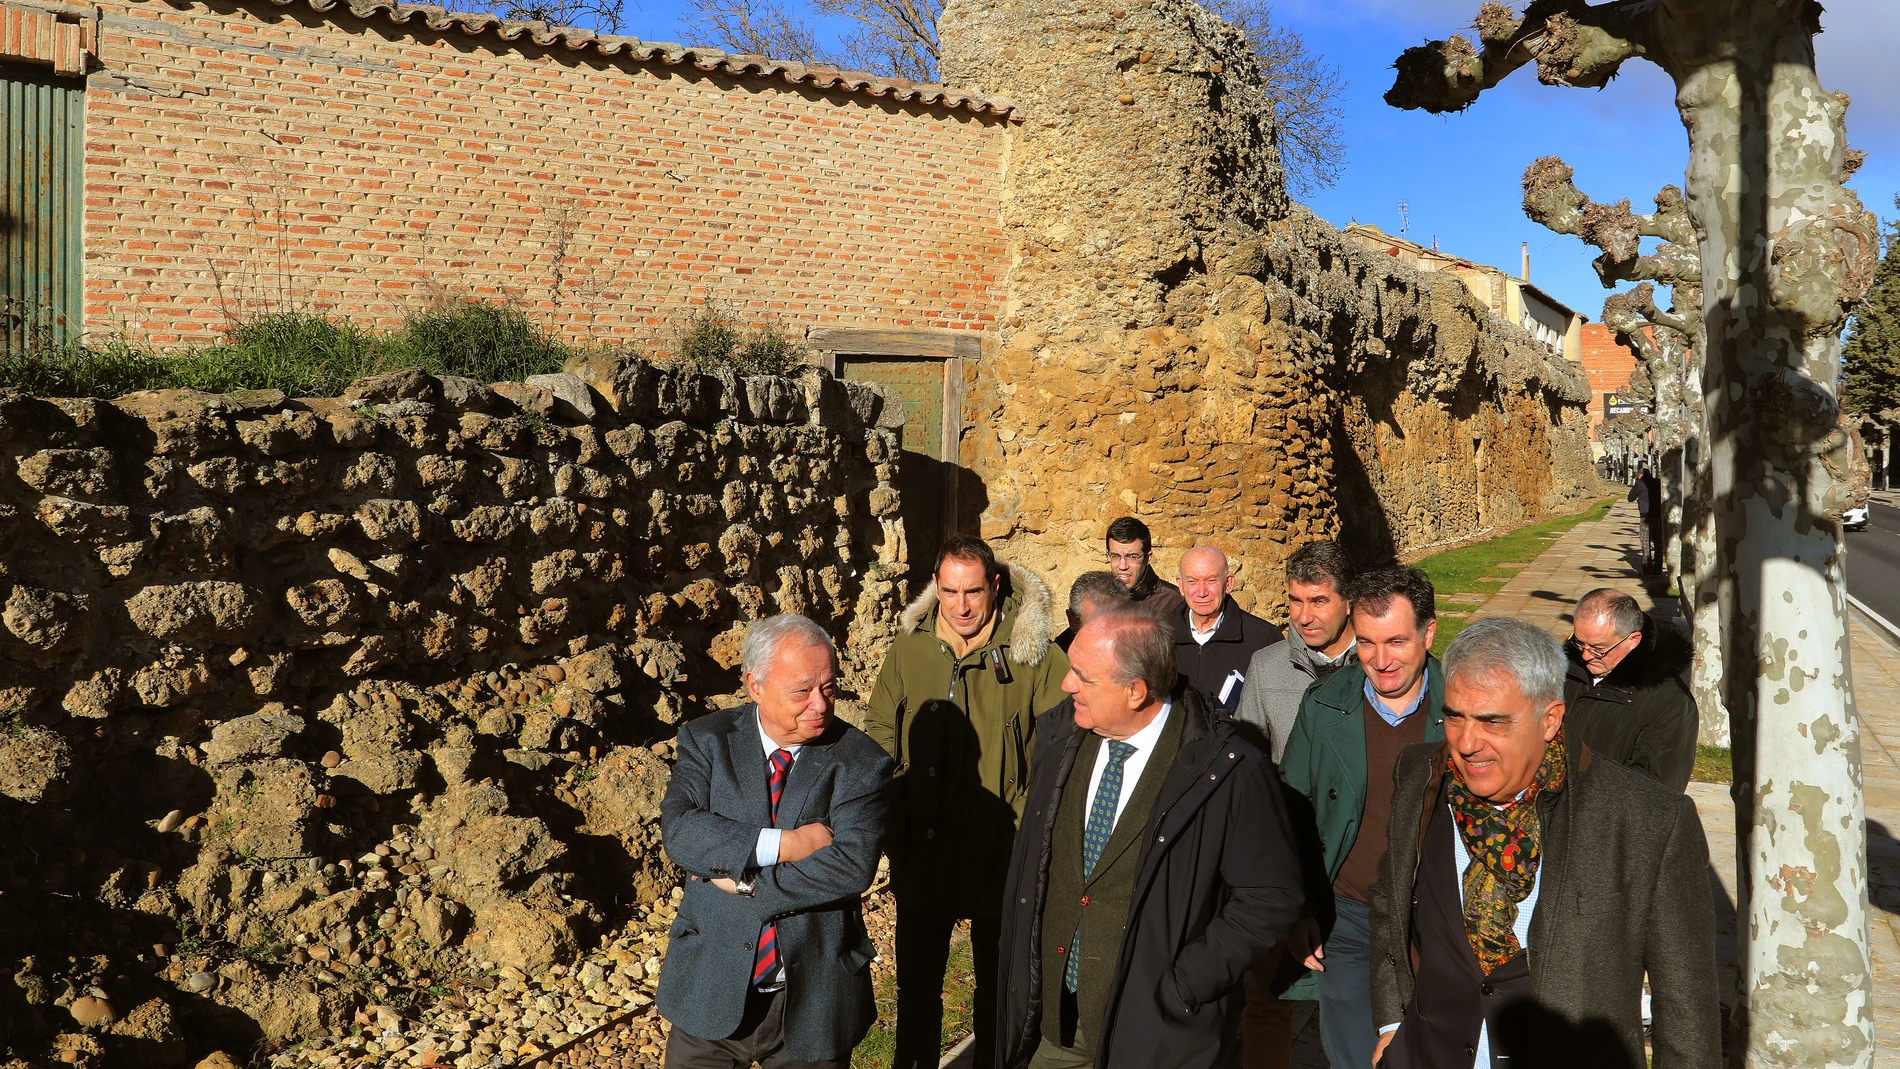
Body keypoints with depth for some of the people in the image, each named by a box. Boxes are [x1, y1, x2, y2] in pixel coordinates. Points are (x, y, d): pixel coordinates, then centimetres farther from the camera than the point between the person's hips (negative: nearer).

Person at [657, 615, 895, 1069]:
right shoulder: (707, 740, -2)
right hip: (711, 993, 1)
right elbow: (678, 830, -16)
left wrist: (744, 882, -17)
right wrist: (782, 843, -24)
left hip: (814, 1001, -1)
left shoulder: (860, 762, -9)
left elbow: (854, 865, -21)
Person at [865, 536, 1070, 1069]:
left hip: (1001, 851, -2)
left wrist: (1028, 812, -18)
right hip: (922, 850, 2)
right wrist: (891, 802, -5)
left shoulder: (1031, 653, -11)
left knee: (999, 983, 17)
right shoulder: (909, 647, -2)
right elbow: (881, 729, 7)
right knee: (916, 983, 16)